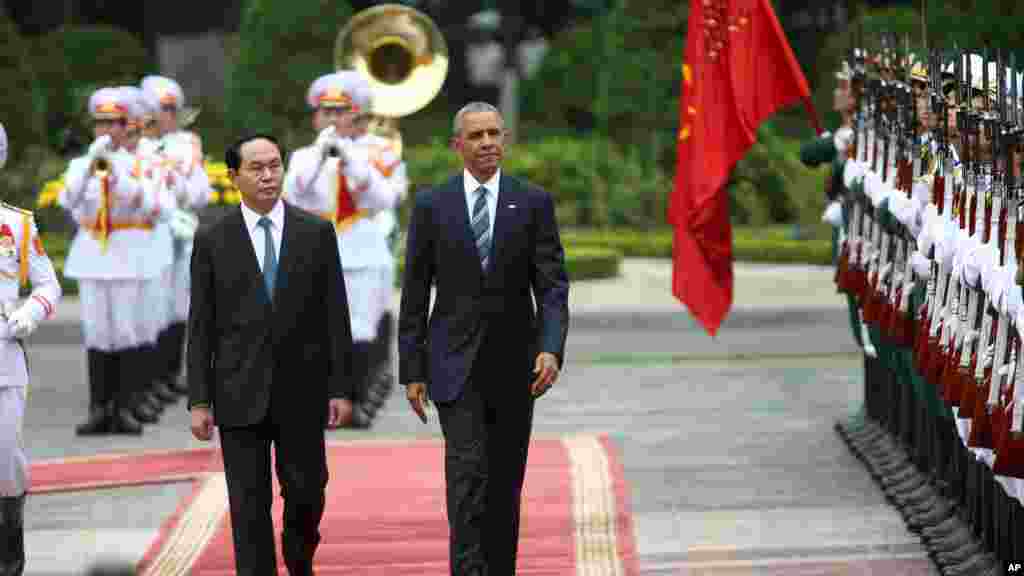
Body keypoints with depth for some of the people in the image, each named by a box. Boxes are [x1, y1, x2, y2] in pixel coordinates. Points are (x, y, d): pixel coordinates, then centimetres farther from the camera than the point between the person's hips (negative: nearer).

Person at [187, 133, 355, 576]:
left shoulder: (316, 233, 3)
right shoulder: (212, 240, 1)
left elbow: (335, 316, 3)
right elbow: (201, 327, 2)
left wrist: (341, 388, -1)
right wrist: (199, 400, -3)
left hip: (302, 391, 1)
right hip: (240, 394, -1)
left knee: (306, 496, 7)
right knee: (249, 507, -2)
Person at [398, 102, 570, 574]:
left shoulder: (533, 202, 2)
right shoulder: (431, 205, 1)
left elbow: (552, 286, -3)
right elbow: (414, 295, 3)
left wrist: (551, 349, -18)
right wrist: (412, 371, -1)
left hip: (514, 364, 2)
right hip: (456, 363, -2)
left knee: (505, 483, 8)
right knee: (467, 474, -14)